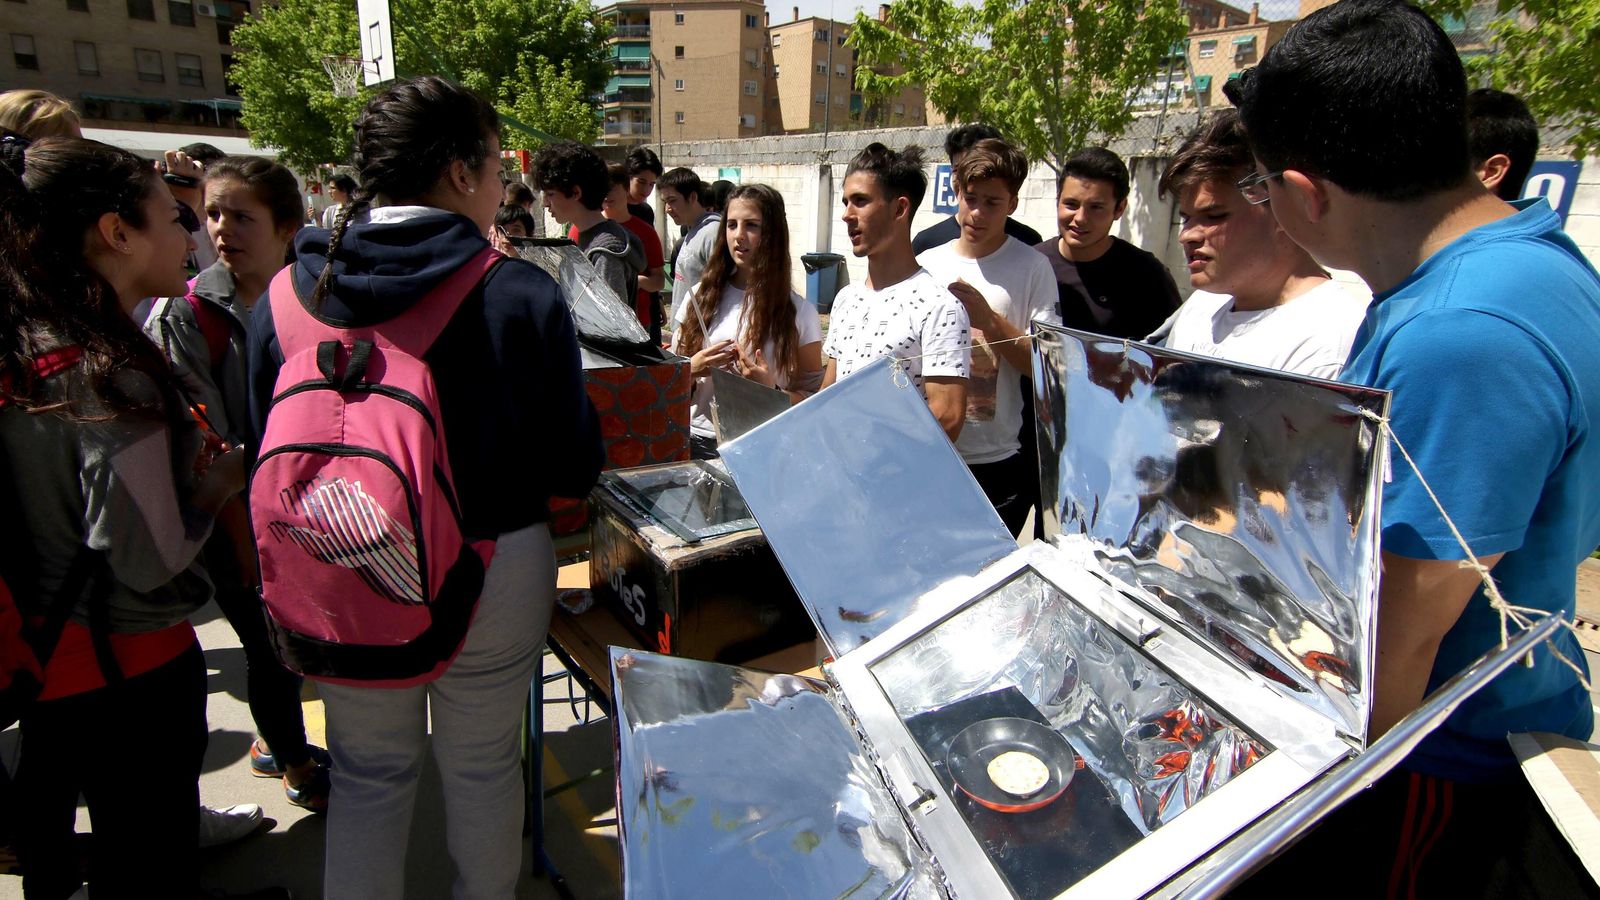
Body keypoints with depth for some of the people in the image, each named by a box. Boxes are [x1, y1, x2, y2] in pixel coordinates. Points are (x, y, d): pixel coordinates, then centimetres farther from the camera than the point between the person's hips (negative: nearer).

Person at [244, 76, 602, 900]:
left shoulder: (284, 296, -7)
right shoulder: (522, 296, -17)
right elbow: (574, 469, -11)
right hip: (493, 574, -2)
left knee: (367, 775, 21)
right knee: (482, 766, 19)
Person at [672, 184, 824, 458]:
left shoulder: (798, 312, -3)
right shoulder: (701, 297, 5)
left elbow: (814, 400, -2)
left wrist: (771, 390, -19)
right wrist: (692, 369, -10)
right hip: (695, 441, 3)